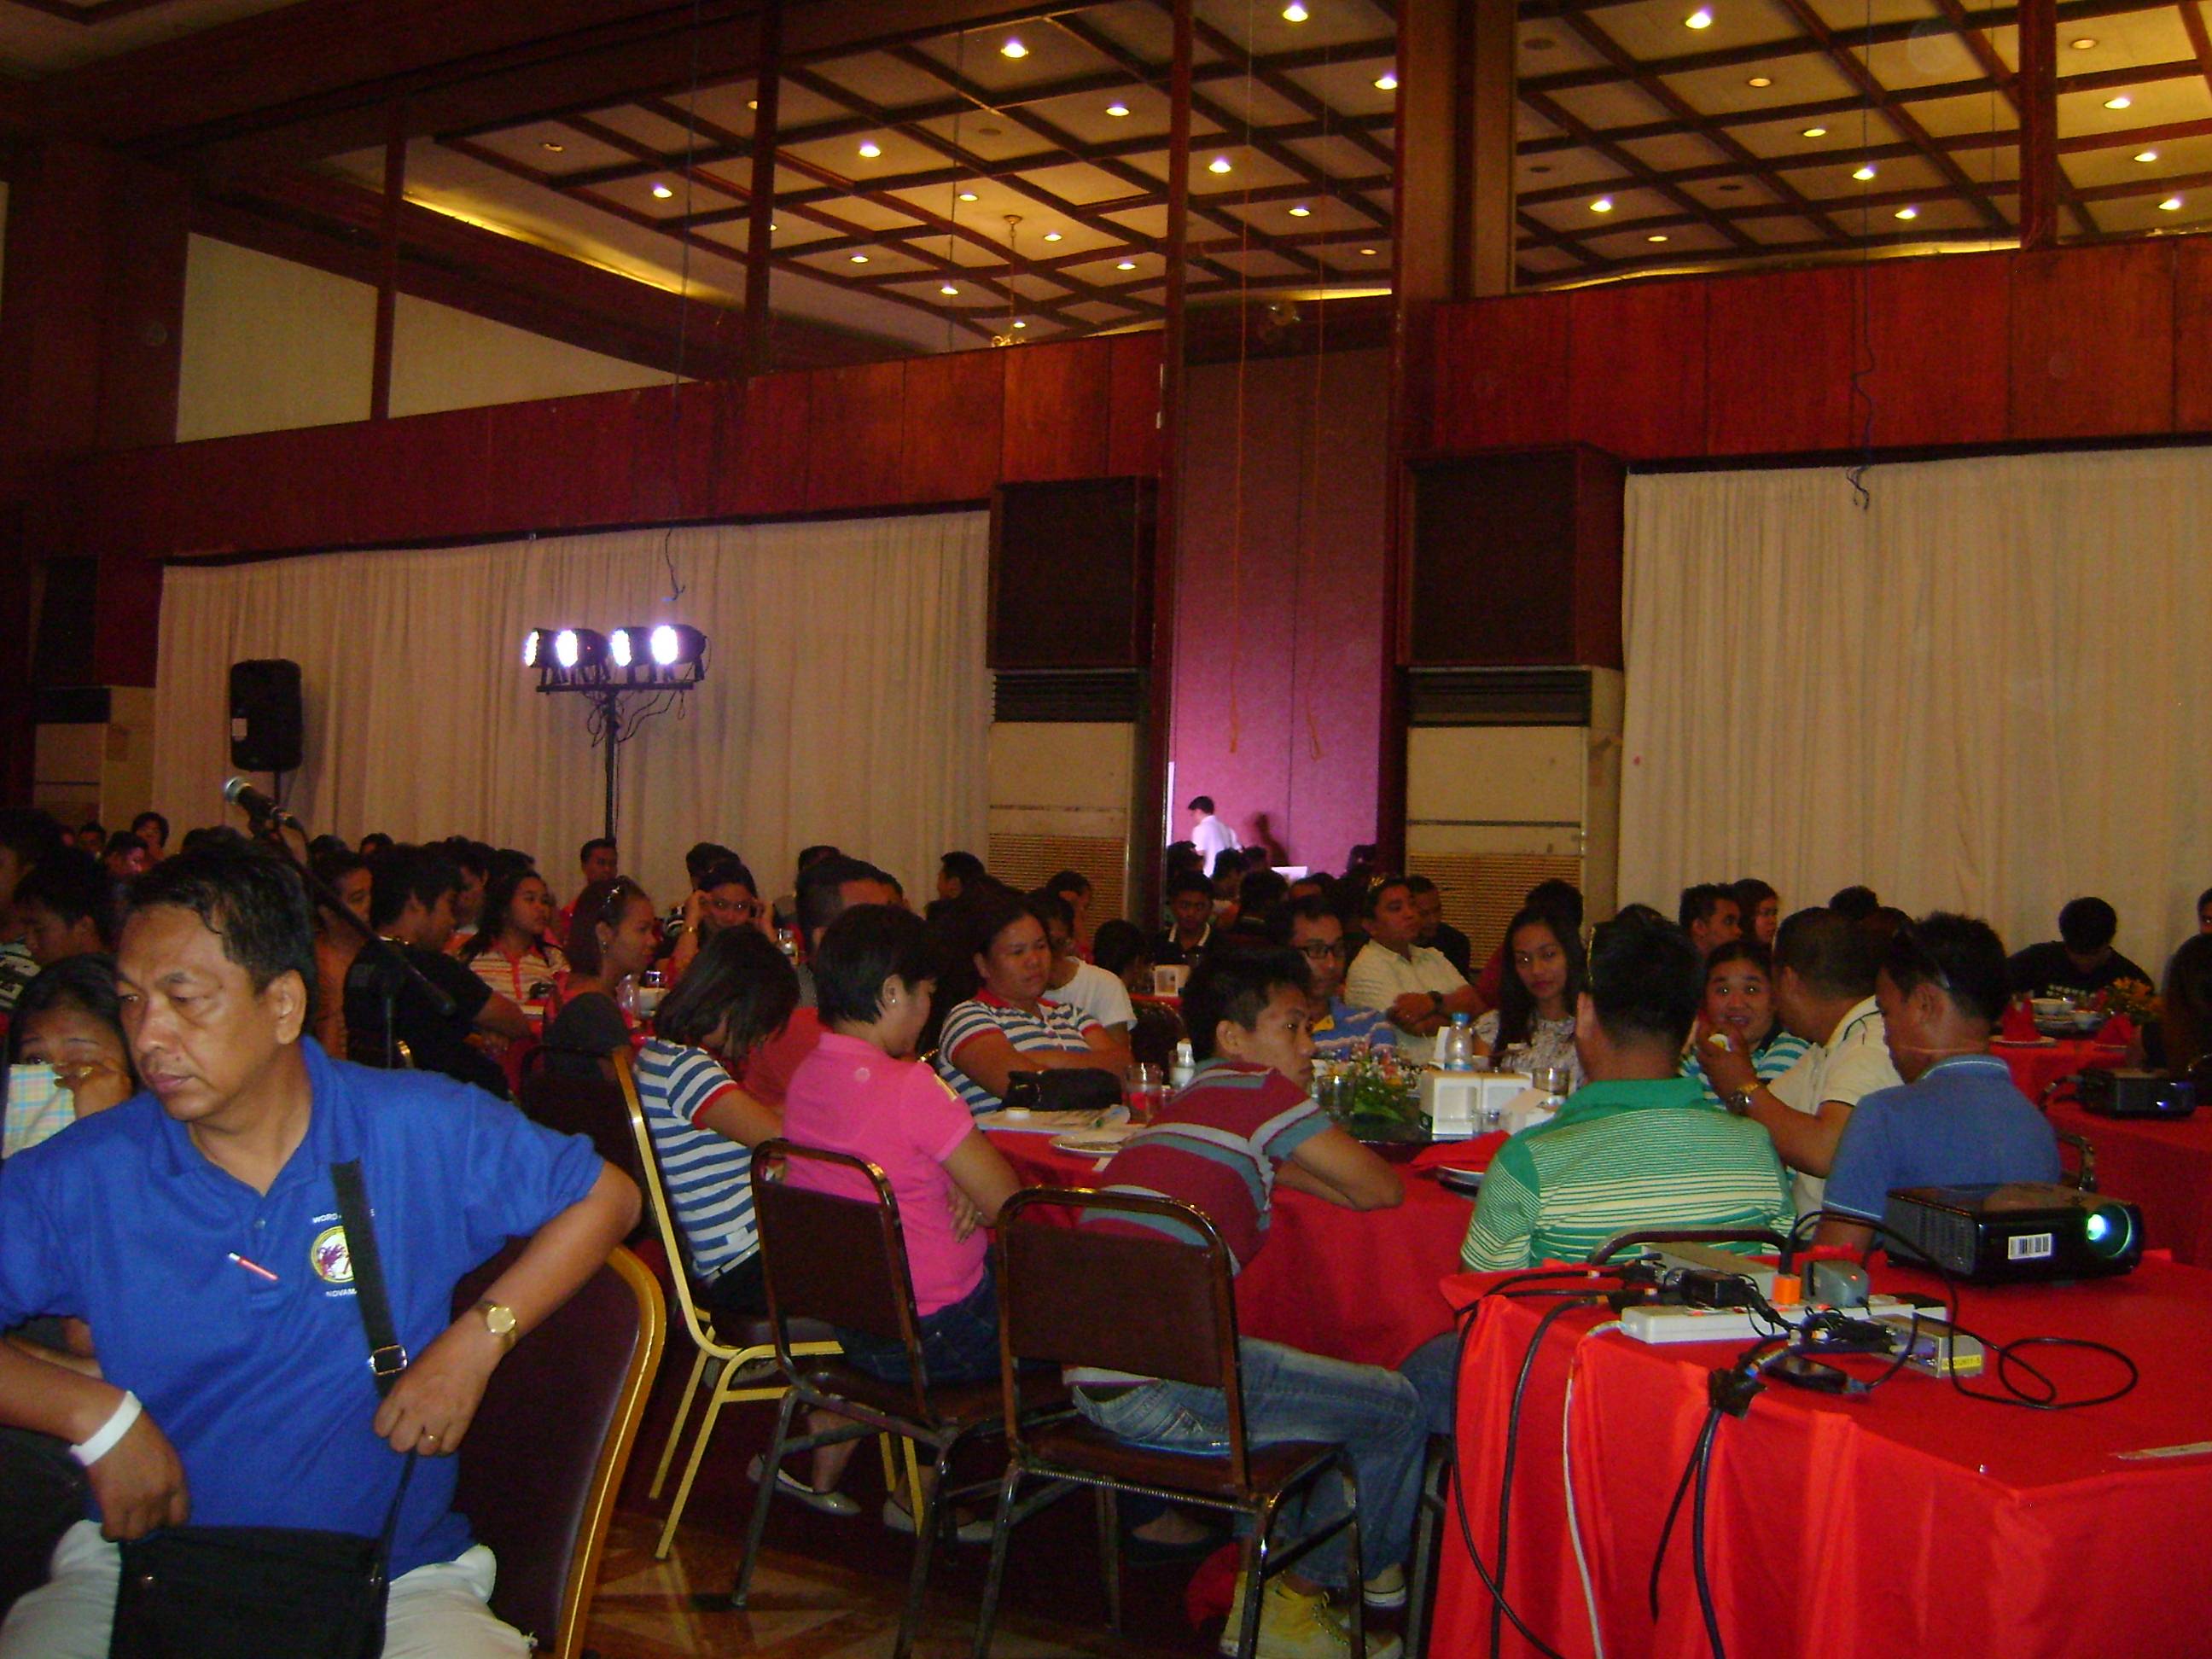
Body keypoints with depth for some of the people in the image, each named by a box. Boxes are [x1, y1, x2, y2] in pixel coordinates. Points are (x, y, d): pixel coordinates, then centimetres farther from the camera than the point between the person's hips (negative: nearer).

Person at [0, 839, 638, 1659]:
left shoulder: (422, 1131, -3)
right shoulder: (76, 1178, -1)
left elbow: (606, 1196, 5)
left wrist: (477, 1340, -6)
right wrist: (94, 1411, -15)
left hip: (392, 1570, 0)